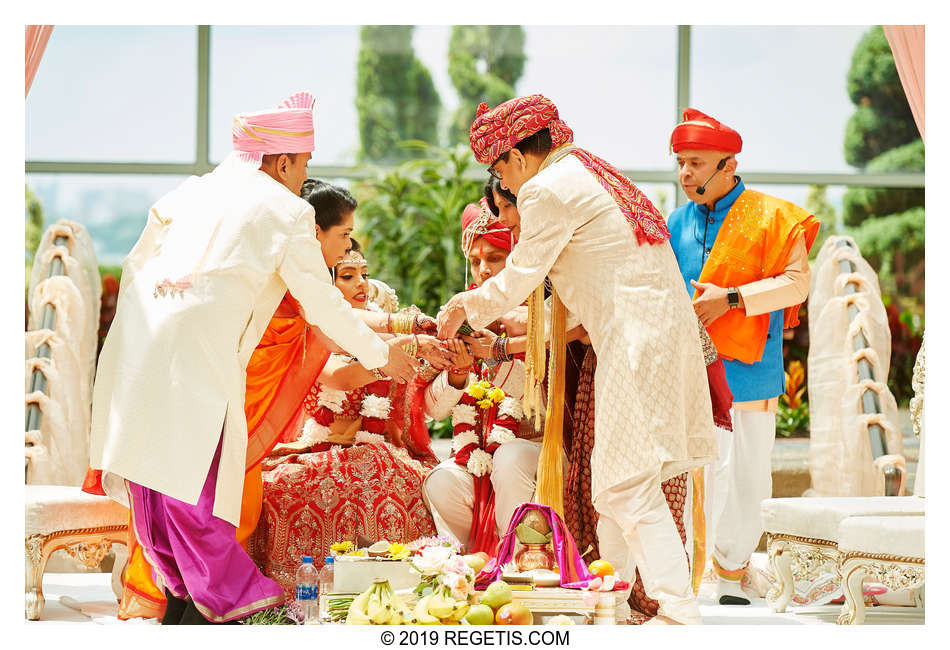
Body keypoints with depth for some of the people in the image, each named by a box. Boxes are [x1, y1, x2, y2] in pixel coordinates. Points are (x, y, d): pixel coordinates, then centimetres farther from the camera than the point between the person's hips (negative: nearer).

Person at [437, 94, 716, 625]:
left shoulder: (547, 191, -9)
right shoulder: (591, 172, 21)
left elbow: (516, 282, -2)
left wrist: (465, 307, 16)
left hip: (635, 339, -10)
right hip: (667, 327, 10)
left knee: (628, 487, -11)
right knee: (614, 482, 15)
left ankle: (680, 613, -17)